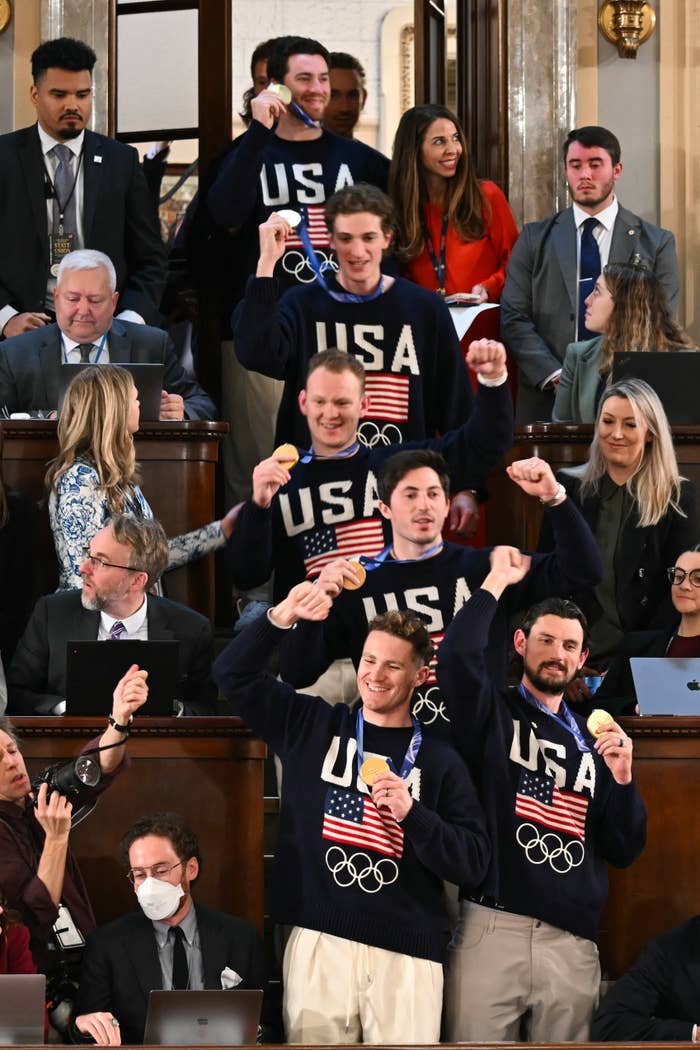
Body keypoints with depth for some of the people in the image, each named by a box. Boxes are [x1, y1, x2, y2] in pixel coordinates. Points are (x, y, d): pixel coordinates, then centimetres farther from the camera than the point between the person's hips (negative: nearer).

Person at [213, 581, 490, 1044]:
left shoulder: (440, 761, 7)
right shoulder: (312, 726, 12)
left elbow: (474, 863, 2)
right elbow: (234, 674, 7)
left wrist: (412, 813, -12)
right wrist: (281, 618, -7)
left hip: (407, 953, -1)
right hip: (318, 941, 1)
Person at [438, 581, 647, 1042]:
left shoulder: (594, 742, 16)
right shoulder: (493, 712, 6)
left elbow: (624, 852, 13)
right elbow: (457, 657, -17)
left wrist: (621, 777, -3)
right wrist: (498, 581, -5)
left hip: (573, 941, 4)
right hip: (492, 929, -4)